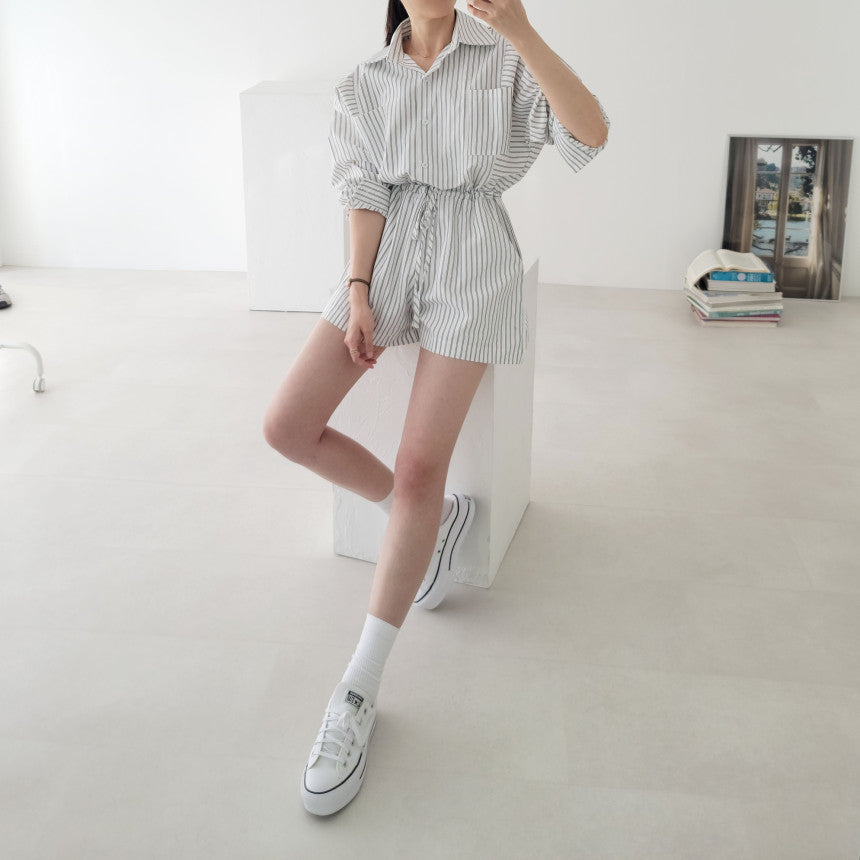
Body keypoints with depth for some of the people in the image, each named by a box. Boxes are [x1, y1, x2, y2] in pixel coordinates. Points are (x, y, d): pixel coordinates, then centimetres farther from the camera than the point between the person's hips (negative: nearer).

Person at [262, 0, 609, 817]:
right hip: (388, 251, 4)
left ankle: (358, 693, -4)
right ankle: (434, 517, 14)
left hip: (472, 255, -4)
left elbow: (592, 134, -13)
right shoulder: (363, 86, 11)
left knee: (421, 466, -12)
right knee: (287, 425, -10)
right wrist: (358, 294, -10)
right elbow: (364, 195, 3)